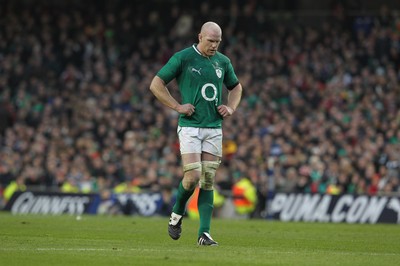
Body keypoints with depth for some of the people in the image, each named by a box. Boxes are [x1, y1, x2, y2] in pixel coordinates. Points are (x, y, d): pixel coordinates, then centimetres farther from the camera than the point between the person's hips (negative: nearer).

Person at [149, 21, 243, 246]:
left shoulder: (223, 61, 10)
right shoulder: (183, 58, -5)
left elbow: (236, 86, 28)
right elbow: (156, 84, -4)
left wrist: (231, 108, 9)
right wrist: (177, 106, -10)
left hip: (214, 128, 4)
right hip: (190, 126, -4)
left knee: (208, 181, 0)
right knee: (193, 177, -15)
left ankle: (204, 233, 1)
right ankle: (177, 214, 13)